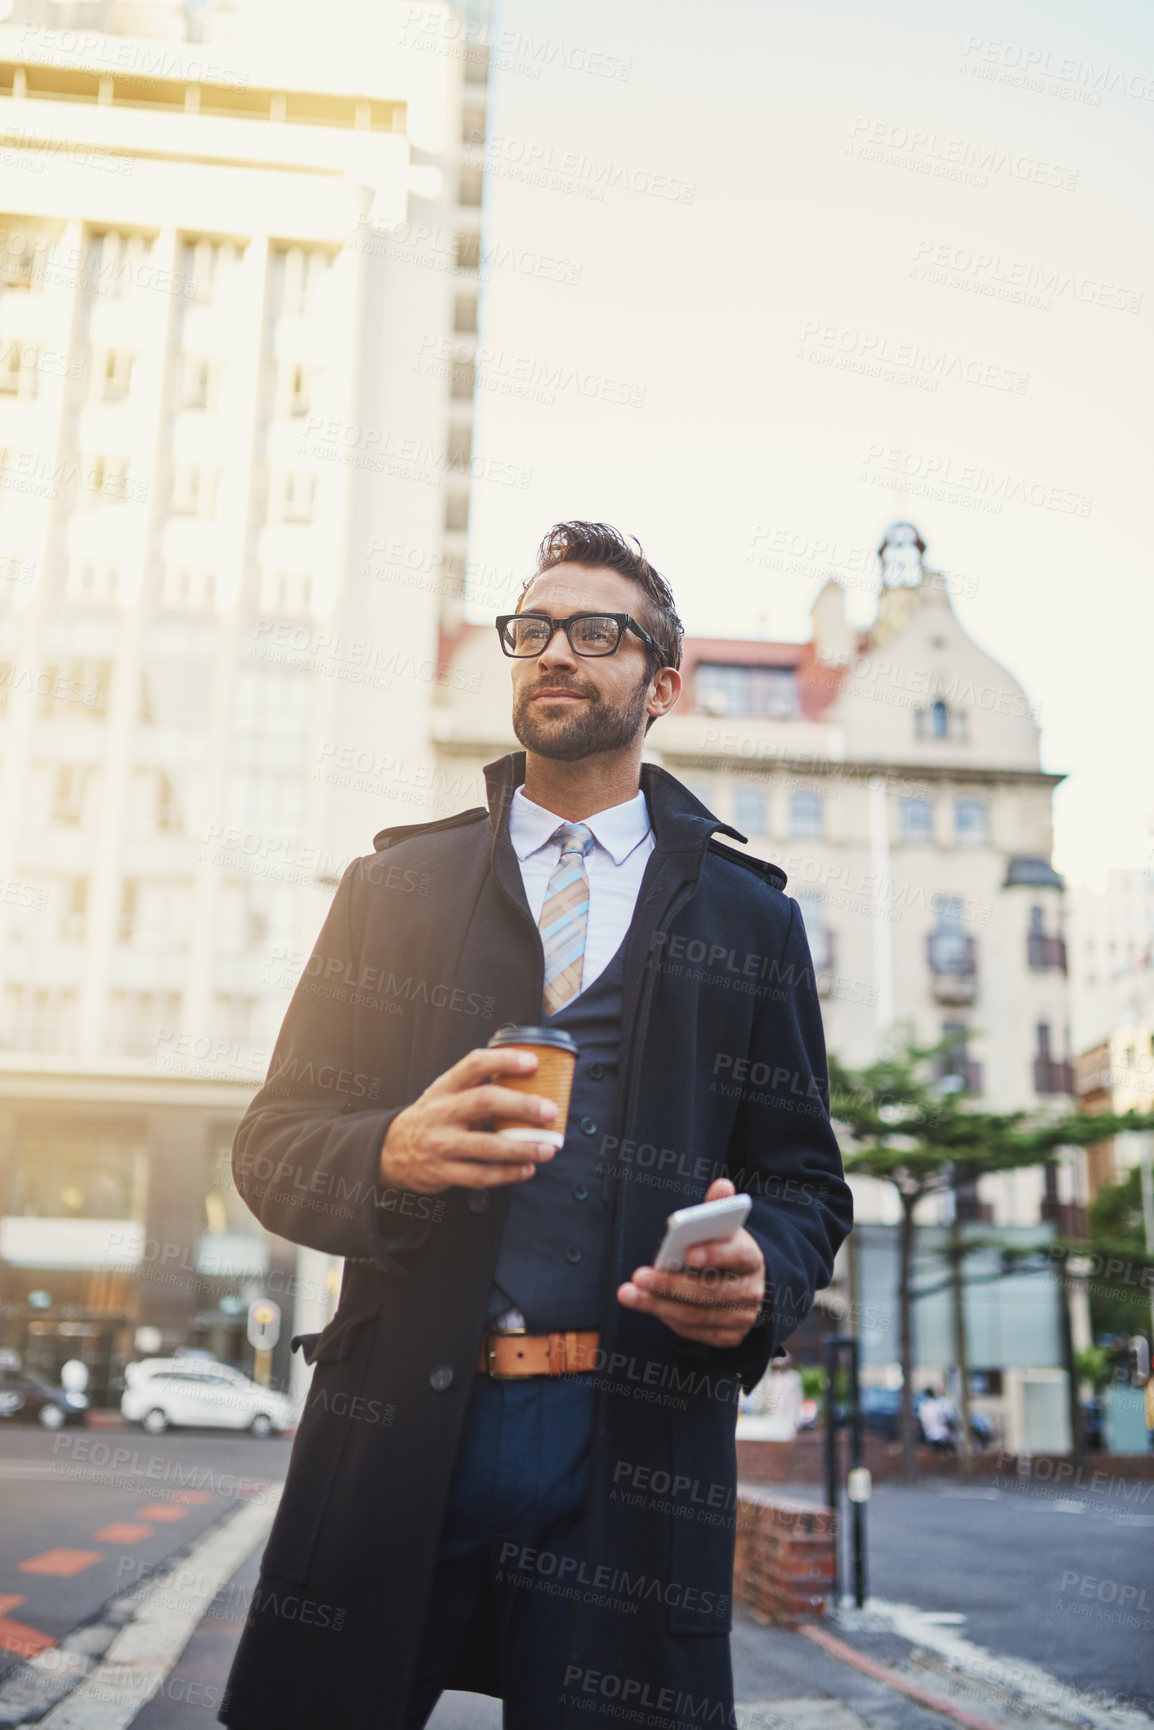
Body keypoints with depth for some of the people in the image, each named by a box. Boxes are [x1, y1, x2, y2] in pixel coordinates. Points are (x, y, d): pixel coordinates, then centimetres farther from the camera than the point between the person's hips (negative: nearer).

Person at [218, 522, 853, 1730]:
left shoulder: (747, 914, 10)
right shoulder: (395, 884, 11)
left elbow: (804, 1179, 10)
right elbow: (271, 1143, 8)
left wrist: (761, 1276, -13)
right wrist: (392, 1153, -15)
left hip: (633, 1444, 0)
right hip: (394, 1434, 1)